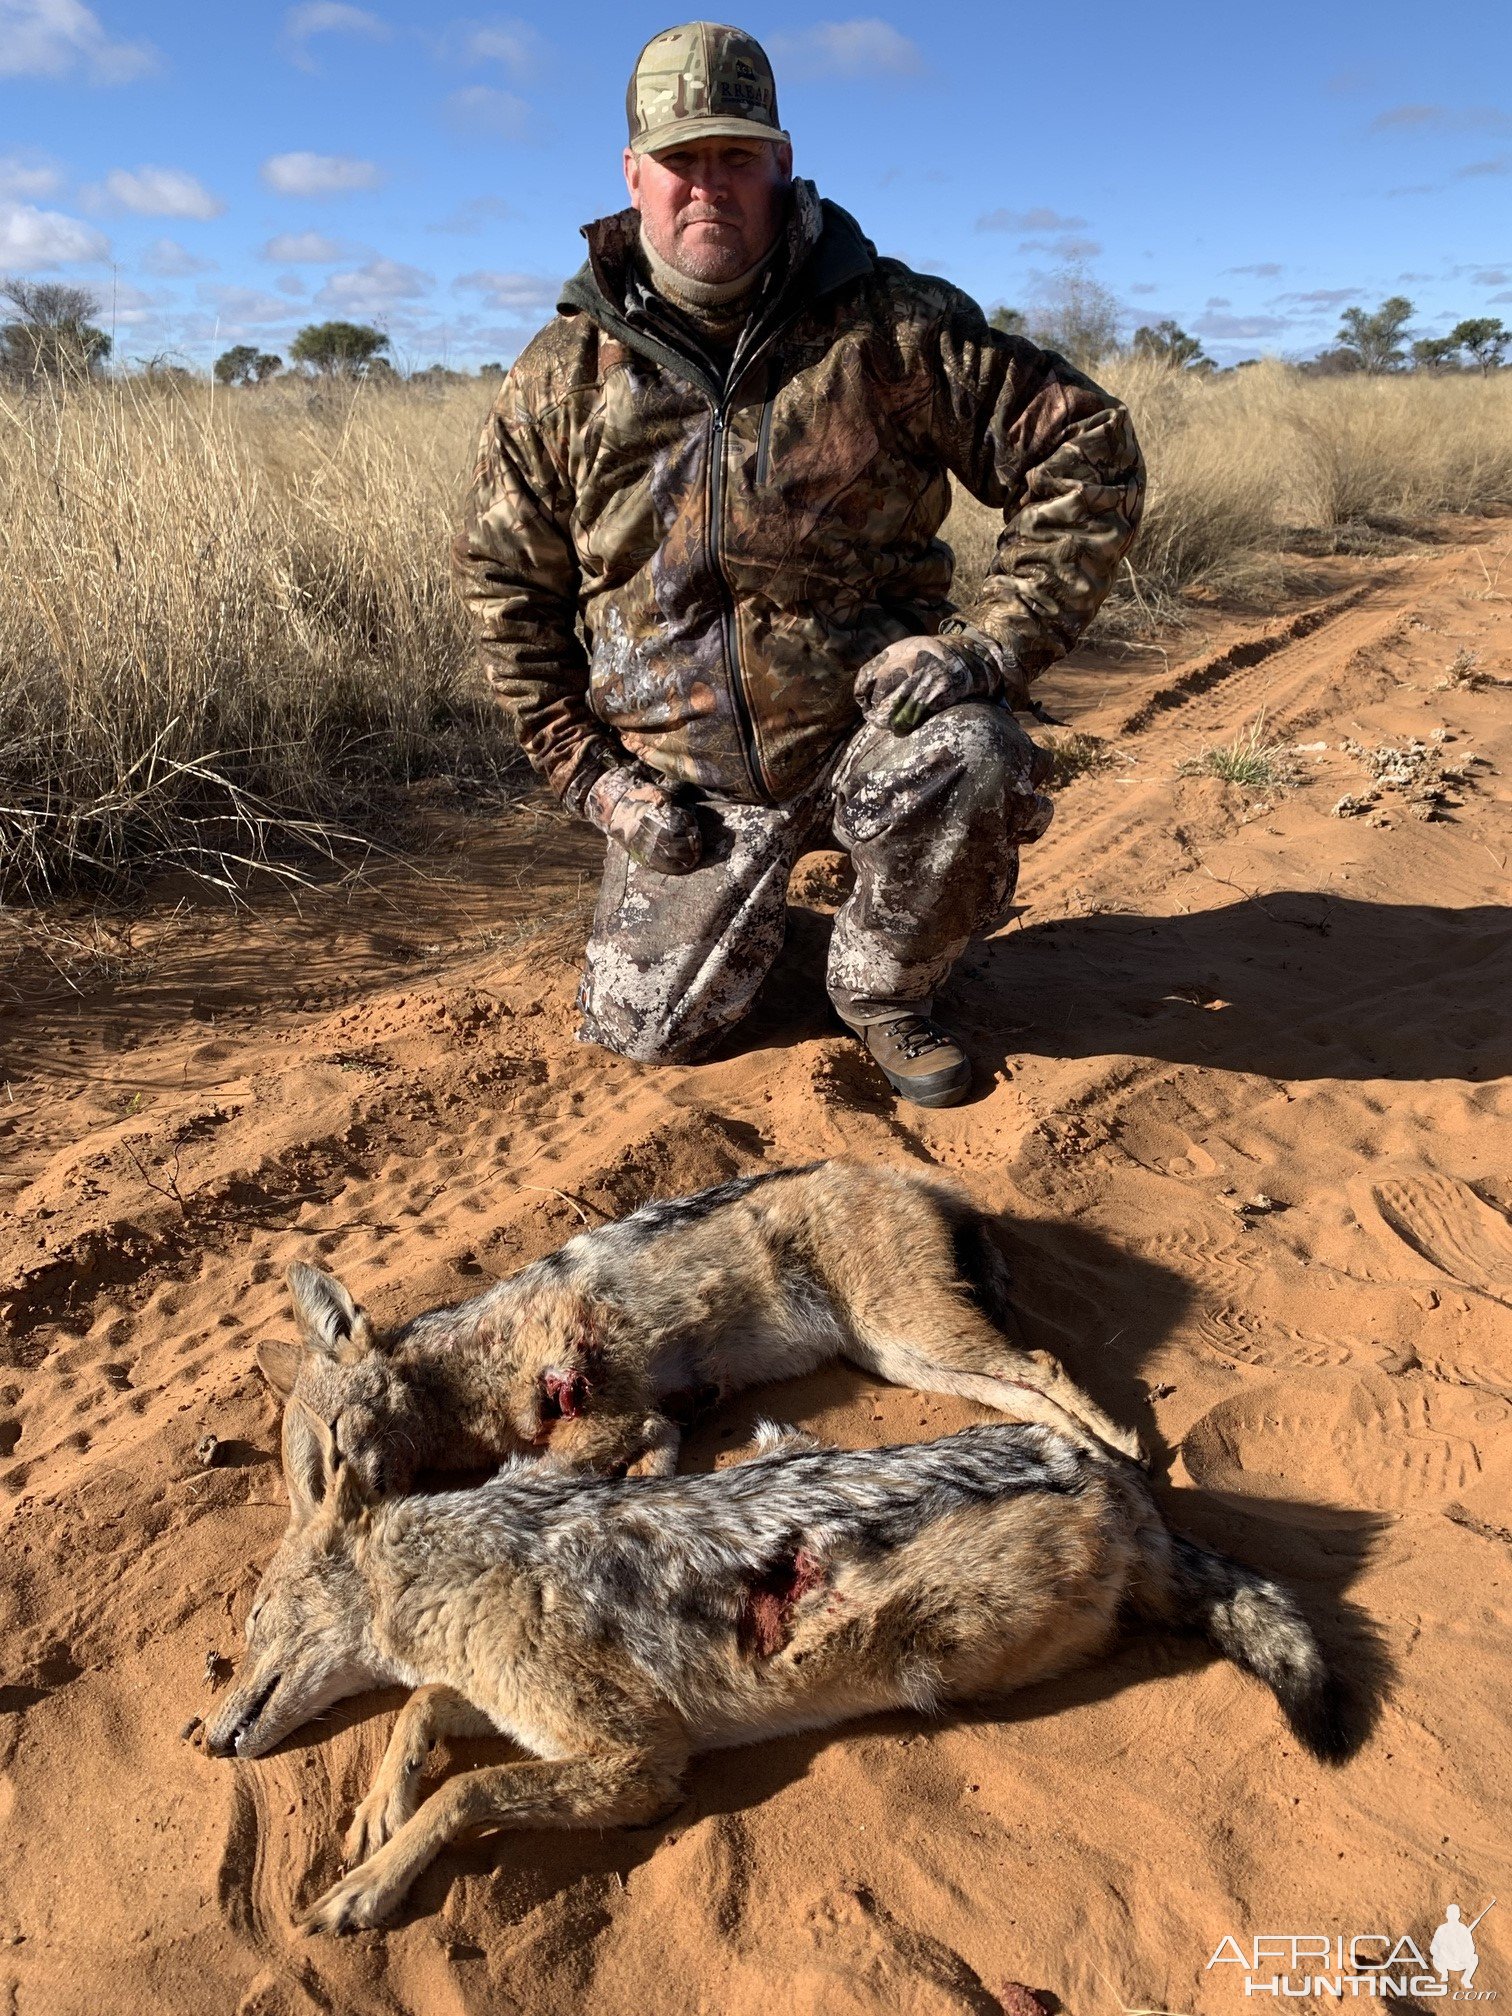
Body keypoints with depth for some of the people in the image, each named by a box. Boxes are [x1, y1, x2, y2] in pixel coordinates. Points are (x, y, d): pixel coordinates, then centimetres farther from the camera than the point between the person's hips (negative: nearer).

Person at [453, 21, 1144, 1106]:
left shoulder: (887, 324, -9)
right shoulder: (562, 375, -2)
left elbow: (1086, 448, -8)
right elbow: (505, 582, 5)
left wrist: (996, 642, -19)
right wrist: (588, 770, -3)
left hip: (864, 718, -2)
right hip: (686, 778, 2)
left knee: (965, 760, -36)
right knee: (648, 1028, 1)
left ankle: (886, 987, -4)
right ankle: (758, 904, 36)